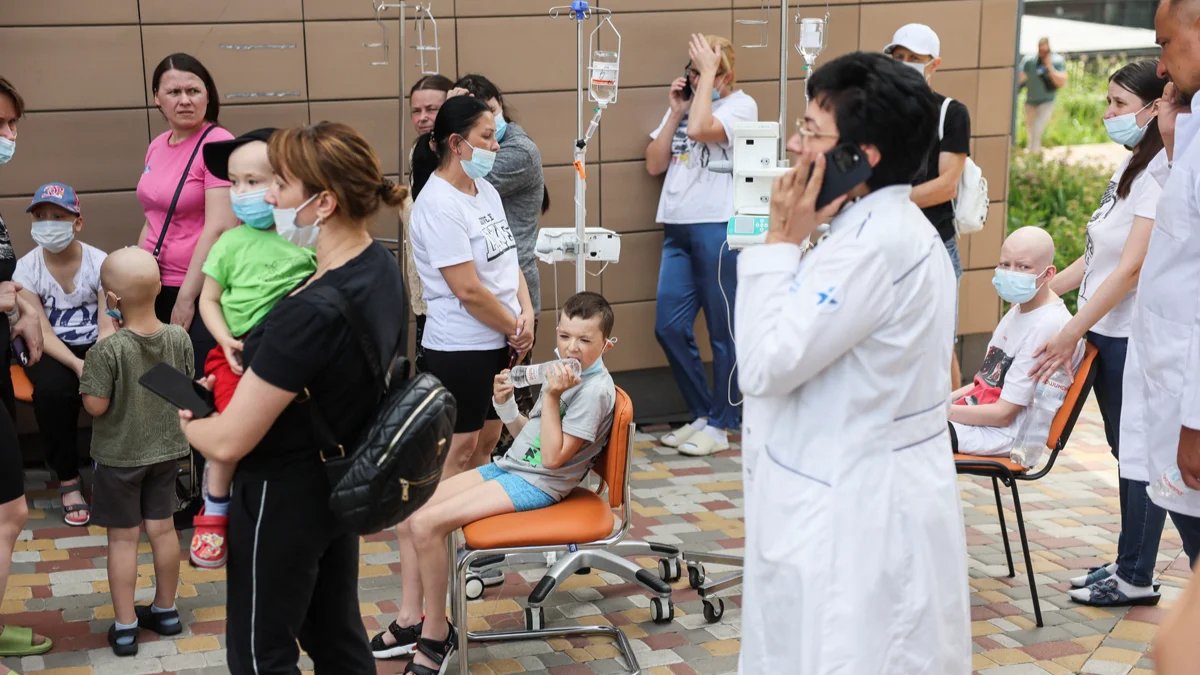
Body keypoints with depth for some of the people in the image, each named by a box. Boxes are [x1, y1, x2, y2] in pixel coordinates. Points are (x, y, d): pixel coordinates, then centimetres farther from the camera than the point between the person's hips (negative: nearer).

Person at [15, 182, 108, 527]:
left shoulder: (99, 262, -7)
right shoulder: (26, 268, -7)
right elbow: (43, 332, -12)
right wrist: (77, 365, -29)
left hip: (96, 347, 1)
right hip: (52, 352, 0)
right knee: (52, 391, -33)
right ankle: (68, 480, -13)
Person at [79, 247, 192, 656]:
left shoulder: (108, 349, -26)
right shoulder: (179, 337, -10)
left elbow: (95, 406, -20)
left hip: (120, 455, -4)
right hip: (167, 449, 5)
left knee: (123, 538, 6)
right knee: (162, 528, 16)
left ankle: (124, 627, 13)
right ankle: (165, 610, 31)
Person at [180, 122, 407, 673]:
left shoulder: (310, 314, -33)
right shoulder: (381, 265, -6)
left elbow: (227, 442, -26)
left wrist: (187, 422, -6)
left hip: (282, 499, -8)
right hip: (339, 480, 8)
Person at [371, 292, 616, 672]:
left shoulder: (595, 390, -16)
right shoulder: (563, 373, 11)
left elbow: (553, 457, -22)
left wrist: (551, 398, -22)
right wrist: (505, 404, 1)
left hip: (536, 485, -9)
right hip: (509, 467, 9)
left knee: (427, 524, -21)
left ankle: (436, 634, -6)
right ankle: (410, 620, 8)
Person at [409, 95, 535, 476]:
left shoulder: (485, 189, 8)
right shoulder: (438, 204, -19)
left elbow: (508, 259, 13)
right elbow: (468, 290, -21)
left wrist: (526, 314, -2)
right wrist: (515, 329, -10)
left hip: (500, 340, 8)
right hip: (462, 346, -8)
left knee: (484, 442, 14)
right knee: (459, 449, -1)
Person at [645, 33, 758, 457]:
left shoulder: (741, 104, -3)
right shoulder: (683, 108, 16)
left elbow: (700, 129, -22)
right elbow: (654, 164, 11)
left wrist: (709, 73, -12)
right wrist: (674, 112, 3)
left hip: (717, 228, -7)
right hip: (677, 229, 7)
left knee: (723, 331, 1)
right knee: (669, 327, 6)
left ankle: (721, 425, 10)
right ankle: (702, 413, 20)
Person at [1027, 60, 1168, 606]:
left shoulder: (1162, 172, -17)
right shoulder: (1132, 165, 11)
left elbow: (1131, 269, -21)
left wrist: (1070, 335, -19)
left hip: (1133, 337, -9)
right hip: (1107, 332, 9)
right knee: (1126, 452, 16)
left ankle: (1135, 578, 13)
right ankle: (1128, 565, 27)